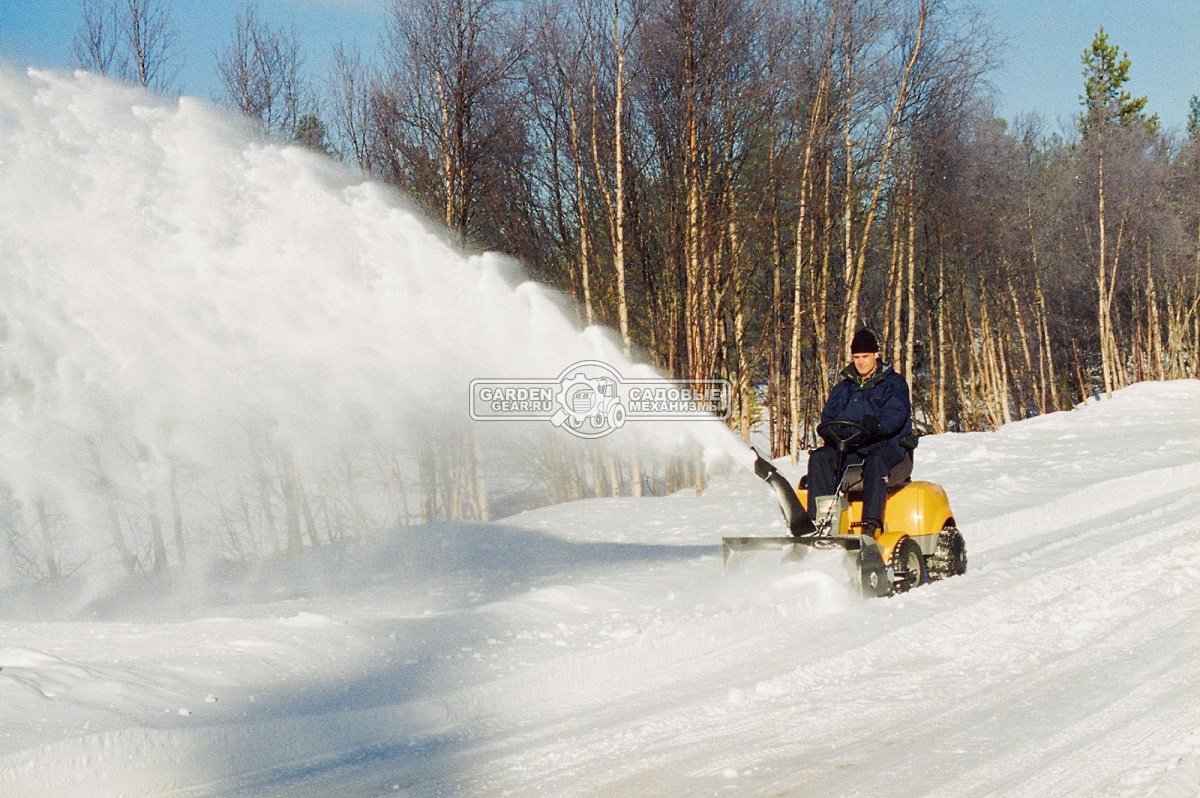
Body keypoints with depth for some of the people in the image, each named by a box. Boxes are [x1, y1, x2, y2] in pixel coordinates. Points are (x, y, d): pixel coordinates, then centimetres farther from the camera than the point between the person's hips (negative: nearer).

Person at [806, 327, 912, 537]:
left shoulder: (894, 383, 8)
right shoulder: (842, 389, 23)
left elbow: (896, 414, -10)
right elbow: (828, 416, 18)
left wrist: (876, 424, -32)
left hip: (886, 443, -4)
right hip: (847, 445, 5)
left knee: (875, 460, -40)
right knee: (819, 458, -25)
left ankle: (872, 522, -52)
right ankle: (818, 518, -33)